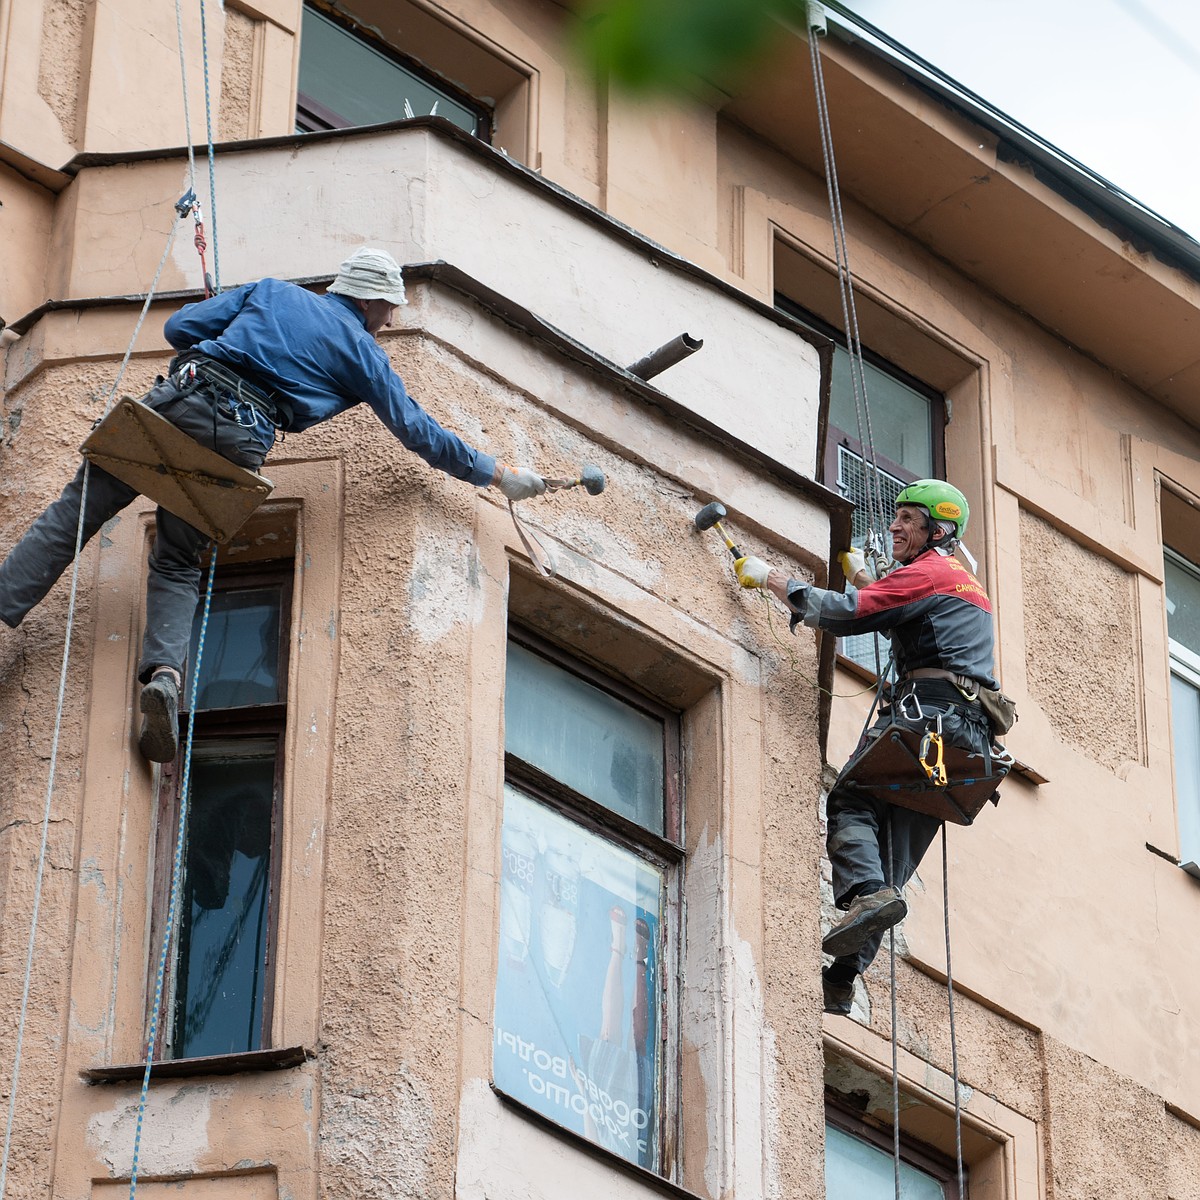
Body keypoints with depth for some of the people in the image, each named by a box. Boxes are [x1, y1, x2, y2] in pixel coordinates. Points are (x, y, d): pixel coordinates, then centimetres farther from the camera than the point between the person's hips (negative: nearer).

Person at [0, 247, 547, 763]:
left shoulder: (272, 292, 24)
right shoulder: (362, 351, 18)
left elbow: (180, 327, 16)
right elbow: (418, 430, 21)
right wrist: (498, 474, 31)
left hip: (178, 399, 1)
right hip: (239, 438, -1)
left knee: (80, 506, 6)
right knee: (178, 565, 10)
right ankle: (164, 668, -15)